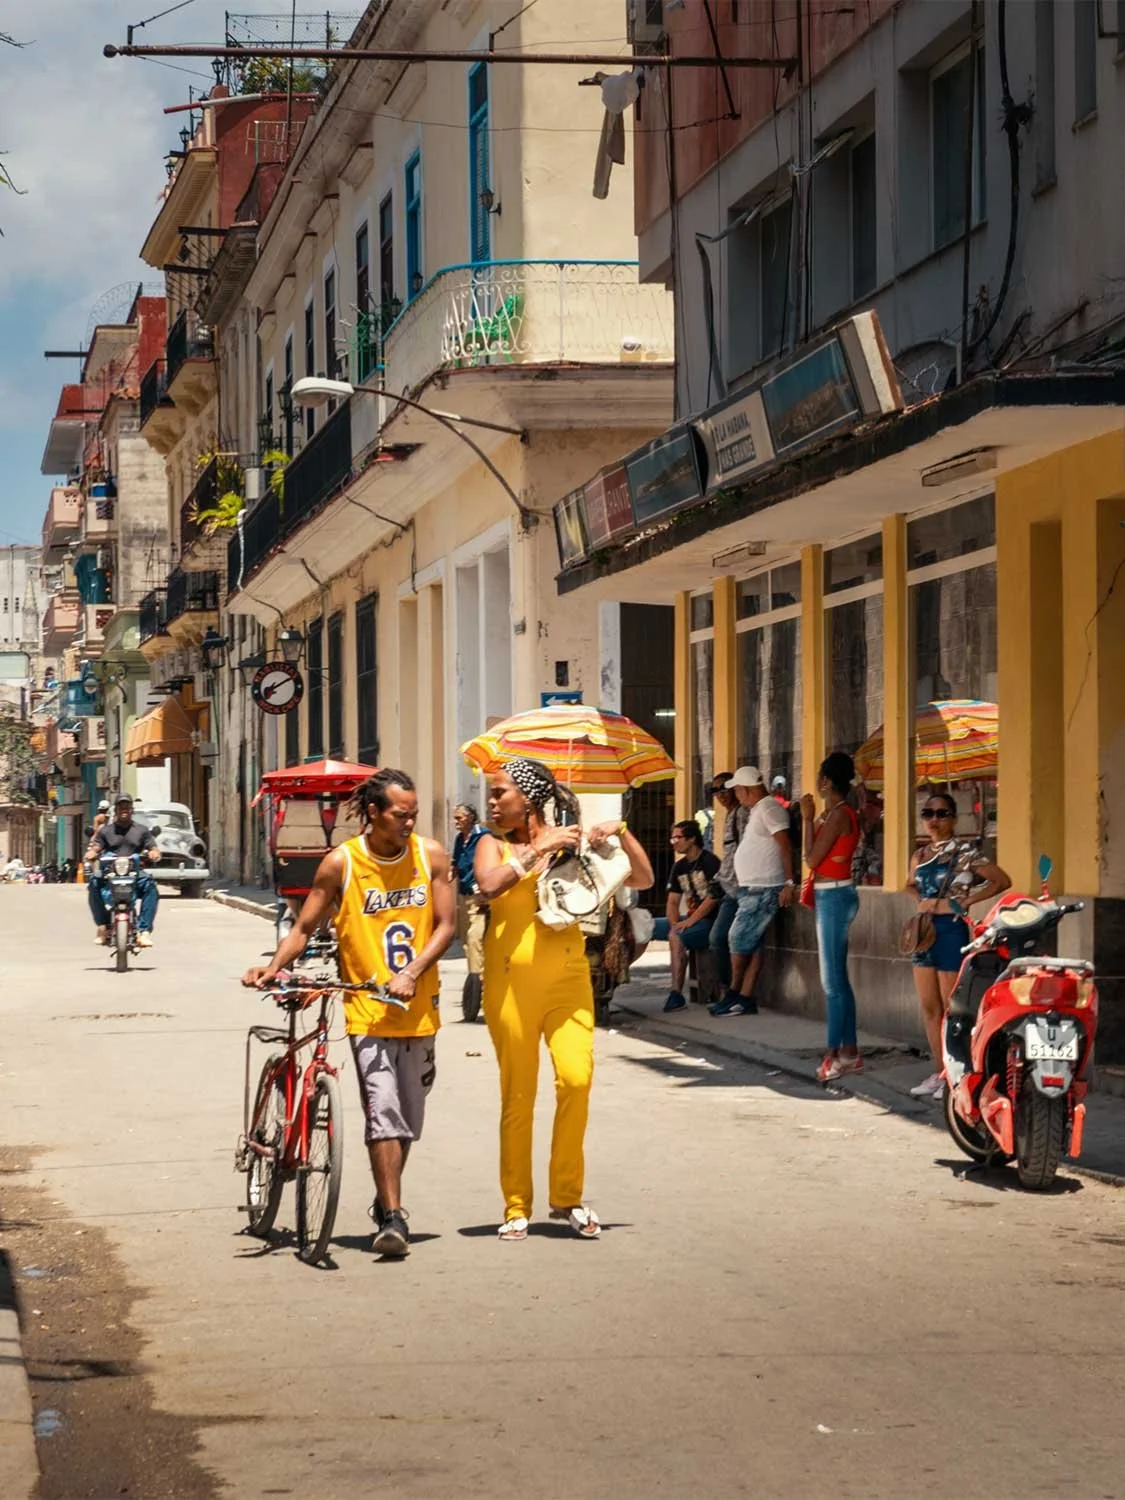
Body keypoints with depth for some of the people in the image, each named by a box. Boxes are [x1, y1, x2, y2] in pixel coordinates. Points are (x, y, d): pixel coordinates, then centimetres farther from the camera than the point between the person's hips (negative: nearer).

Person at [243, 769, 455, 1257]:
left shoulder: (430, 855, 1)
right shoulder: (341, 863, -5)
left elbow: (445, 925, 0)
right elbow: (303, 928, 0)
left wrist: (412, 972, -15)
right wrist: (274, 967, -18)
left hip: (418, 1007, 3)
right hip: (368, 1009, -3)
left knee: (410, 1116, 12)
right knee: (383, 1111, -15)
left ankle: (386, 1201, 32)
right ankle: (393, 1217, -13)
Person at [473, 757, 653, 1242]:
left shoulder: (572, 844, 11)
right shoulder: (494, 846, 10)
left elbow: (643, 880, 10)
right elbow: (489, 884, -13)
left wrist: (621, 833, -1)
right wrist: (539, 849, -13)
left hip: (567, 979, 0)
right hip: (510, 981, 0)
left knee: (576, 1078, -15)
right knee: (517, 1097, 2)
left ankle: (567, 1196, 1)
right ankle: (516, 1207, 12)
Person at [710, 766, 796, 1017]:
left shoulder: (769, 808, -13)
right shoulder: (757, 810, 18)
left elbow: (785, 845, -20)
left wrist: (789, 882, -25)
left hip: (763, 890, -10)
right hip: (752, 888, 10)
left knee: (740, 940, -8)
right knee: (751, 944, 8)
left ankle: (734, 995, -1)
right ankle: (744, 998, 8)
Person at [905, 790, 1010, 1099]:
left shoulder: (964, 853, -9)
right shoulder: (920, 855, 10)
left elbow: (1002, 881, -14)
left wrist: (962, 902, -16)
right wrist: (921, 900, 6)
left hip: (950, 930, -7)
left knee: (950, 1008, -2)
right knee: (929, 1007, 9)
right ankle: (939, 1072, 17)